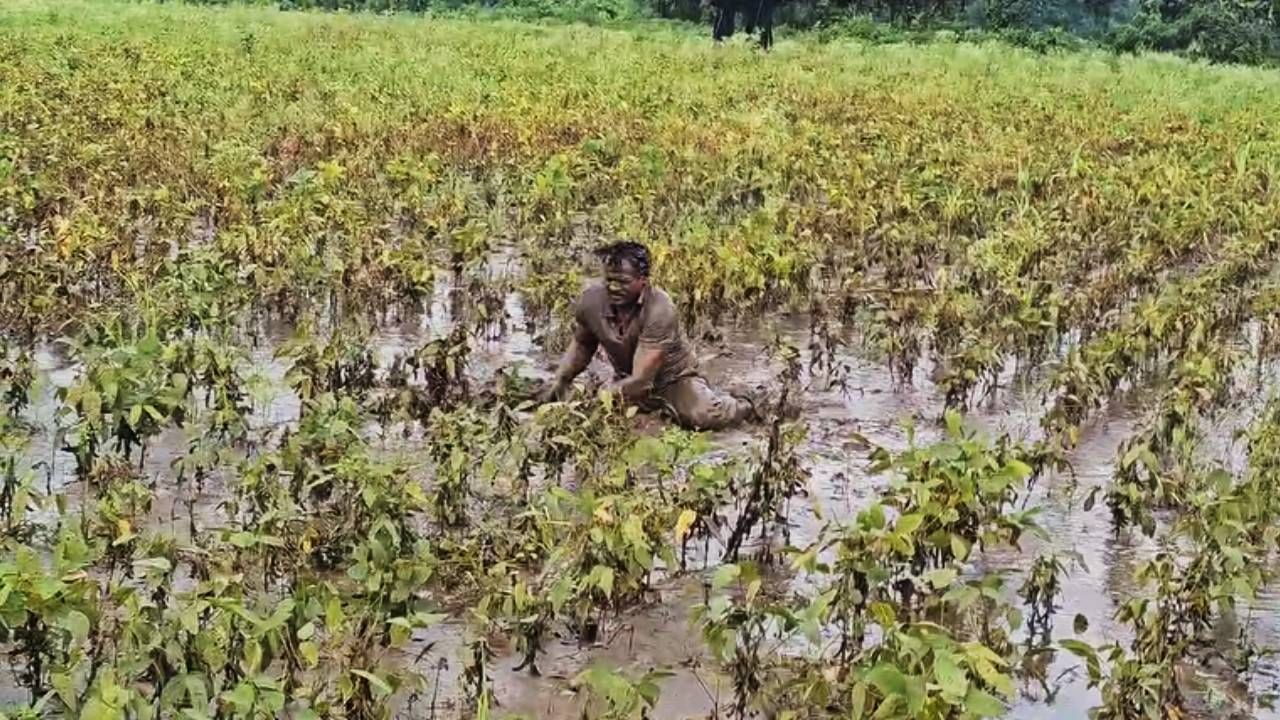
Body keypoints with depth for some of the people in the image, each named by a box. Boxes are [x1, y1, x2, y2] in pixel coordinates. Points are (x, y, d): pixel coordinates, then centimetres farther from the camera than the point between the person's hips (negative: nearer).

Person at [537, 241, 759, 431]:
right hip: (628, 379, 6)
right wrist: (560, 379, -9)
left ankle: (741, 407, 9)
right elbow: (582, 345, 5)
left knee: (704, 417, -31)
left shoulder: (660, 310, -32)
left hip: (672, 377, -6)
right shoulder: (591, 300, -18)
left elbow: (642, 379, -33)